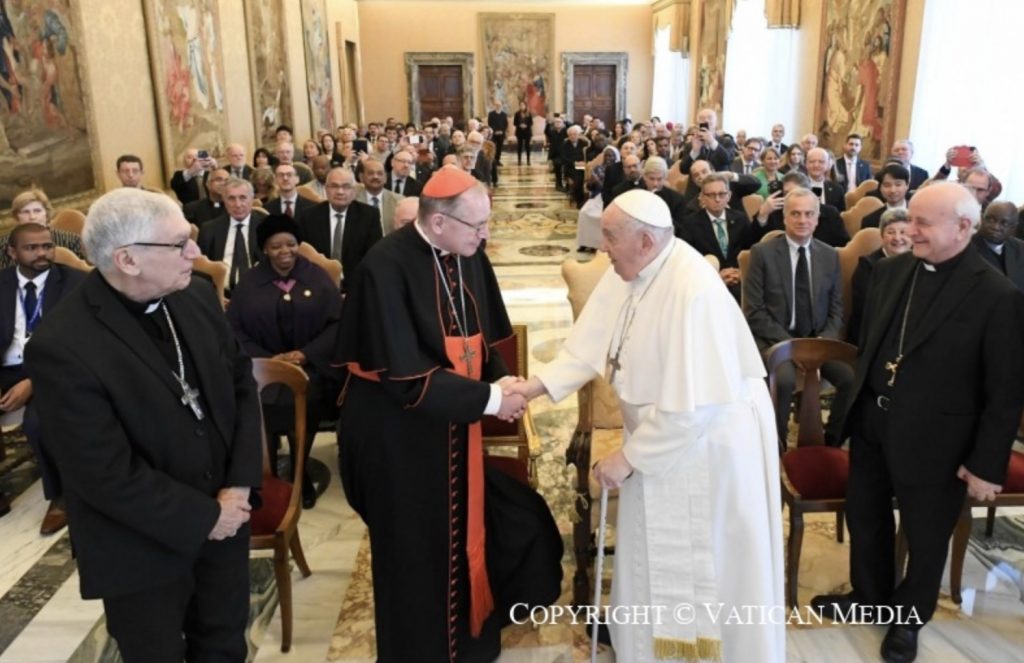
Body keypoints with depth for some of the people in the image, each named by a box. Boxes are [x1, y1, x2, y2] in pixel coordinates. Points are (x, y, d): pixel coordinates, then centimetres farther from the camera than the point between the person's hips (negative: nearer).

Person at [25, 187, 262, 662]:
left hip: (224, 515, 6)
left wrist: (240, 484, -8)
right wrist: (204, 517, -16)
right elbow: (106, 475, -24)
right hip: (145, 549, -5)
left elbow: (241, 383, 2)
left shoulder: (197, 297, -5)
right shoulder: (62, 349, -25)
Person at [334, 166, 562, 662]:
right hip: (399, 437, -6)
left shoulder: (469, 257, -3)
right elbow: (405, 376, -26)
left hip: (452, 427, 6)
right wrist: (489, 399, -21)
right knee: (415, 556, 11)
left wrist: (501, 379, -11)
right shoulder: (386, 267, -24)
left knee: (464, 540, 18)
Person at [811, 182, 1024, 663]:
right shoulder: (890, 270, 0)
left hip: (932, 439, -5)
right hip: (871, 424, 6)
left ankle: (909, 616, 41)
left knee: (925, 536, 16)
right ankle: (870, 595, 46)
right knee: (864, 516, 21)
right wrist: (855, 402, 9)